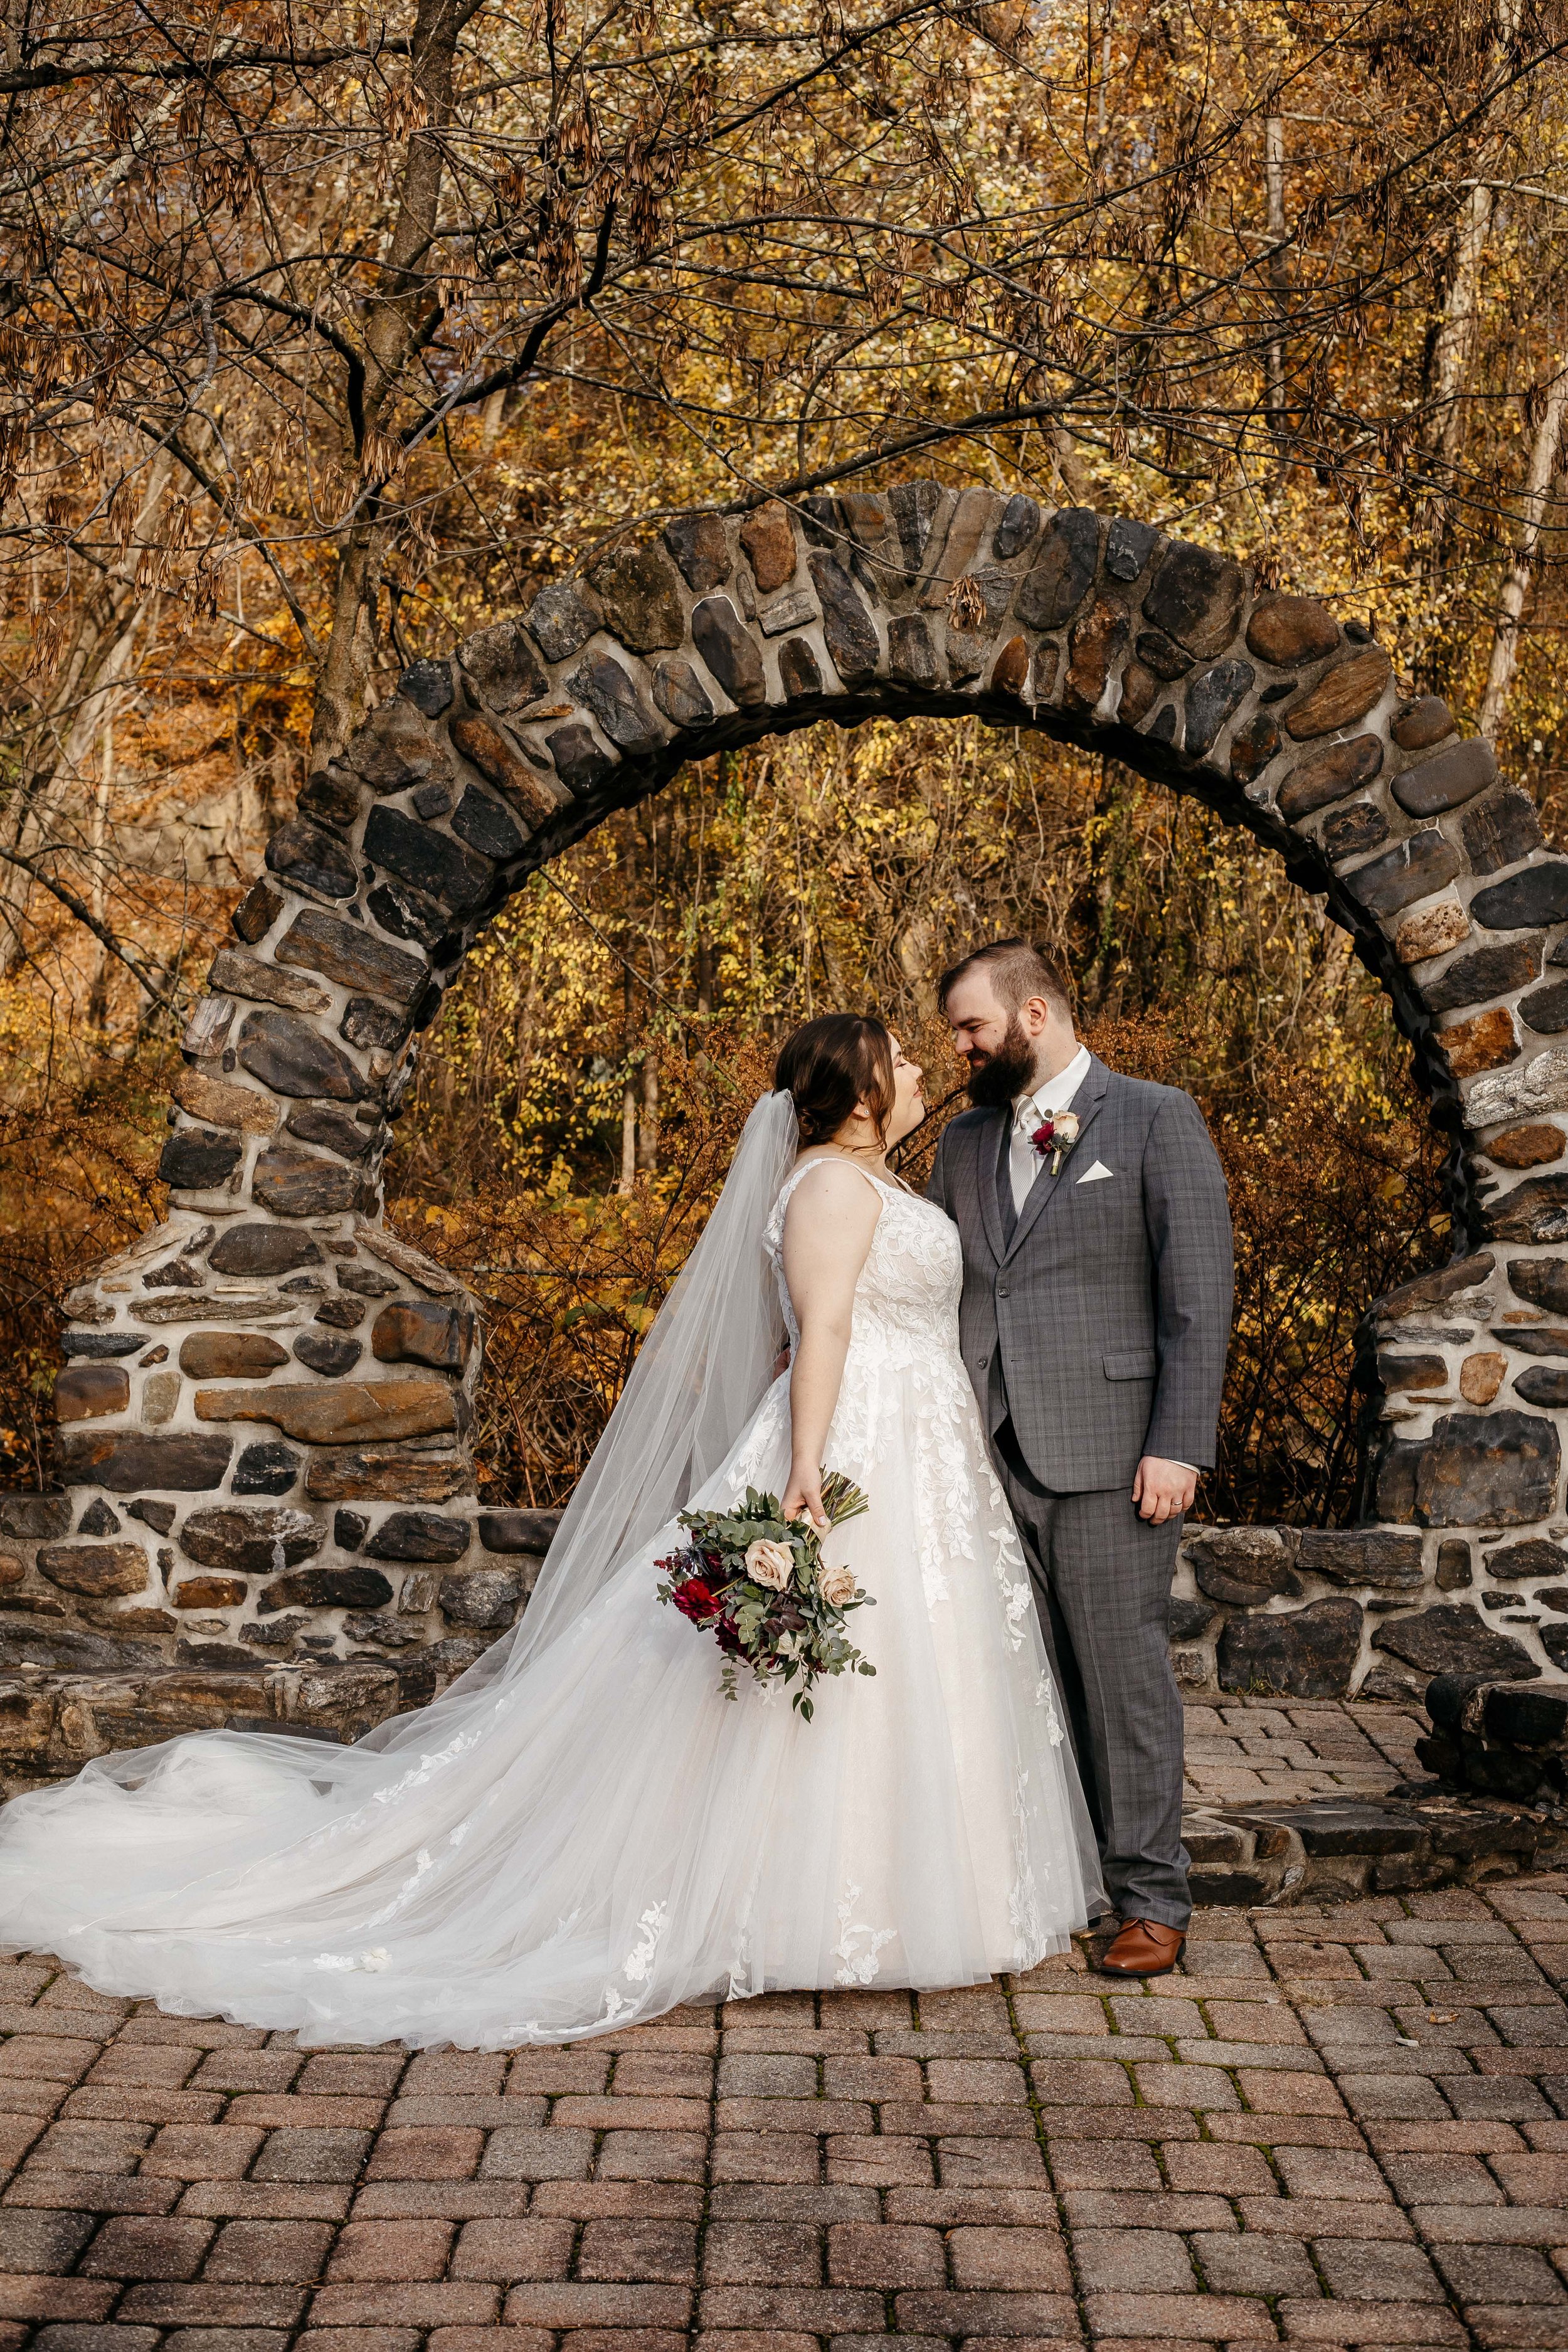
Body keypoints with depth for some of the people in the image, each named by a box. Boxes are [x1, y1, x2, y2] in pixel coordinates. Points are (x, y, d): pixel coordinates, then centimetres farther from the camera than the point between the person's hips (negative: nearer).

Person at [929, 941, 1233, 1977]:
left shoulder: (1157, 1120, 0)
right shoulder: (966, 1142, 17)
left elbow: (1201, 1294, -5)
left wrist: (1180, 1447, -12)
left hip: (1106, 1455, -5)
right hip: (988, 1456, 5)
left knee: (1124, 1675, -1)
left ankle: (1151, 1901, 9)